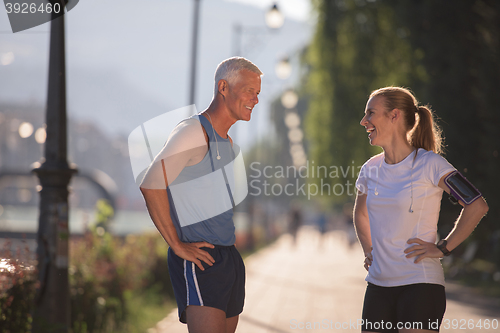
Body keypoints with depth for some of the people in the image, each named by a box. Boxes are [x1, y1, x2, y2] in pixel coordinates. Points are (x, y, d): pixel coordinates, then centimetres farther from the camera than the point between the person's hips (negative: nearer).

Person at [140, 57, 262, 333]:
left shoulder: (227, 142, 18)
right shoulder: (194, 132, -10)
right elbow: (151, 185, -21)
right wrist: (177, 245, -18)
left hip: (229, 257, 9)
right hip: (200, 259, -9)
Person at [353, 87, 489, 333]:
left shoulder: (429, 164, -9)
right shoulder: (371, 169, 9)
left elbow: (477, 206, -9)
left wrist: (443, 248, -9)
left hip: (420, 286, -6)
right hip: (378, 286, 6)